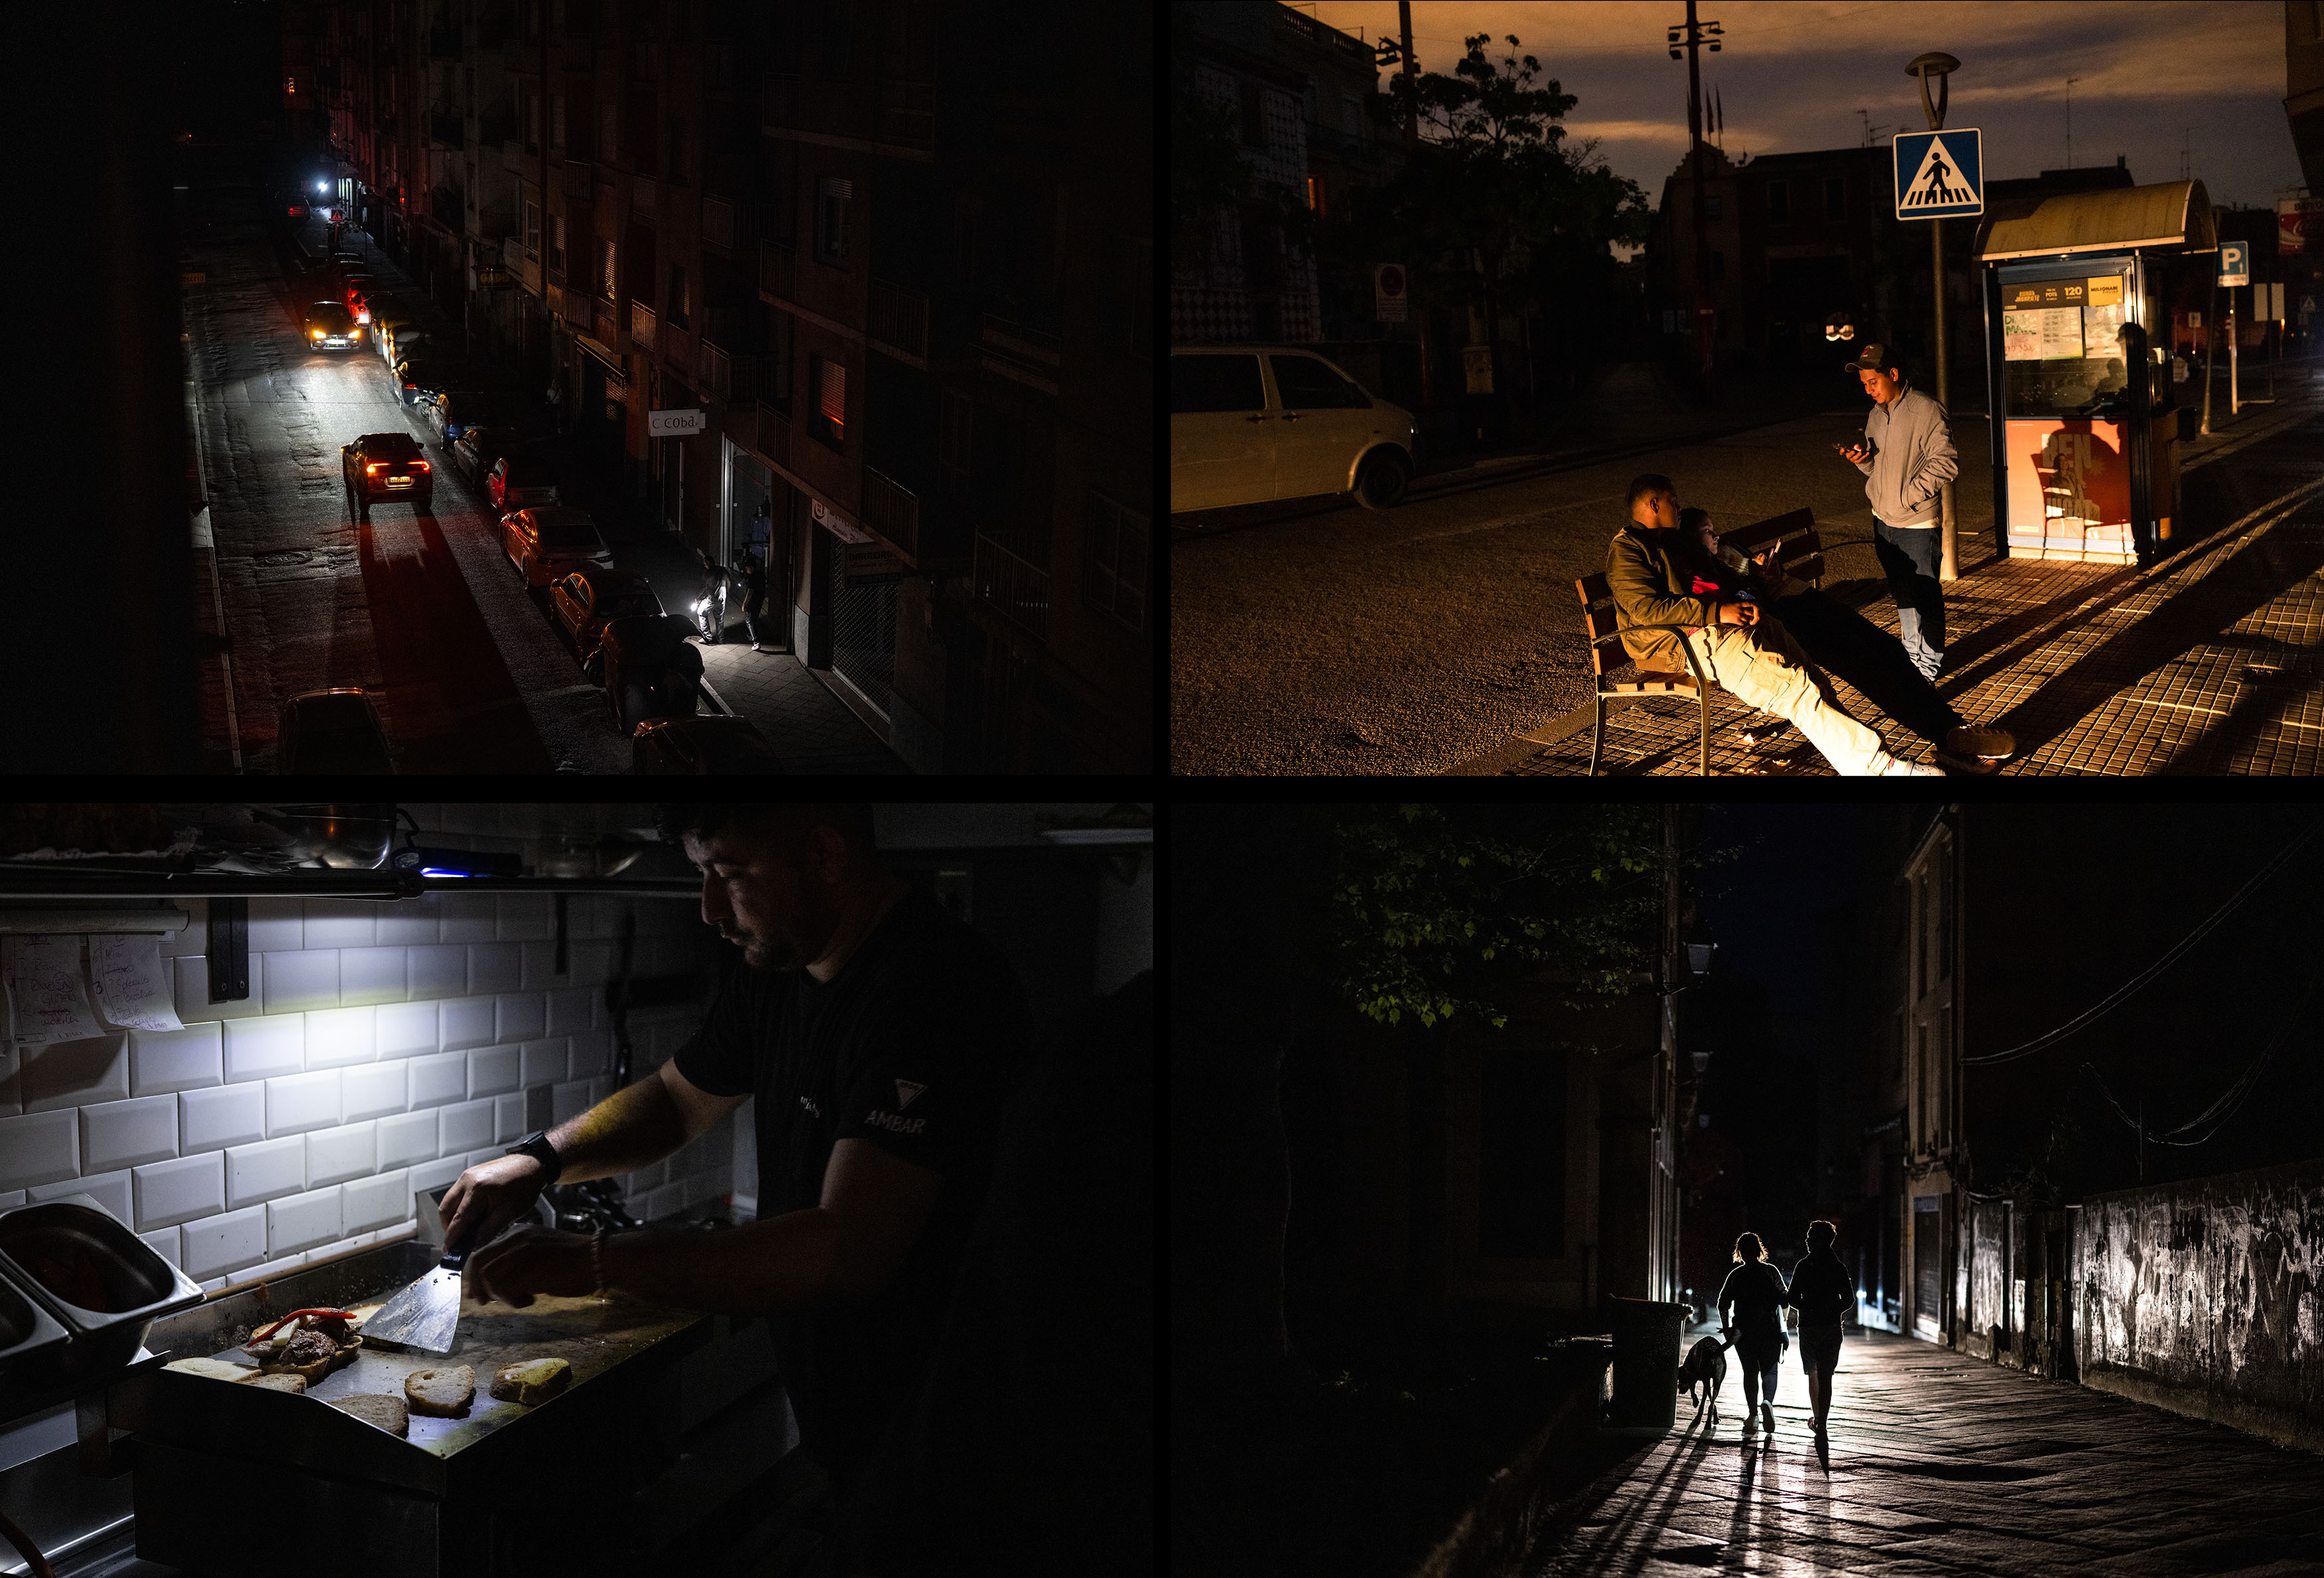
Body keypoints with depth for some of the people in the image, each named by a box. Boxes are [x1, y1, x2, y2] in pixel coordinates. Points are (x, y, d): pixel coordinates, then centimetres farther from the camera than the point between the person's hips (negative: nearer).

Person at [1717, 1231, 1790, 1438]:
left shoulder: (1735, 1275, 1)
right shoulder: (1771, 1272, -2)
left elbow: (1723, 1304, -1)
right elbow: (1784, 1298, -5)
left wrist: (1726, 1328, 7)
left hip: (1743, 1332, 1)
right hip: (1769, 1330, -1)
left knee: (1750, 1372, 11)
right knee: (1769, 1371, 7)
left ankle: (1752, 1416, 7)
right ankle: (1767, 1401, -21)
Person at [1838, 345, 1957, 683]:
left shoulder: (1926, 411, -12)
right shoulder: (1876, 416, 12)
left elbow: (1946, 463, -17)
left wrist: (1908, 497, -18)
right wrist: (1862, 460, -2)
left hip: (1917, 524, -8)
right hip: (1883, 521, 8)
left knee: (1923, 599, -4)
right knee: (1902, 595, 18)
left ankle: (1926, 674, 0)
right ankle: (1912, 658, 31)